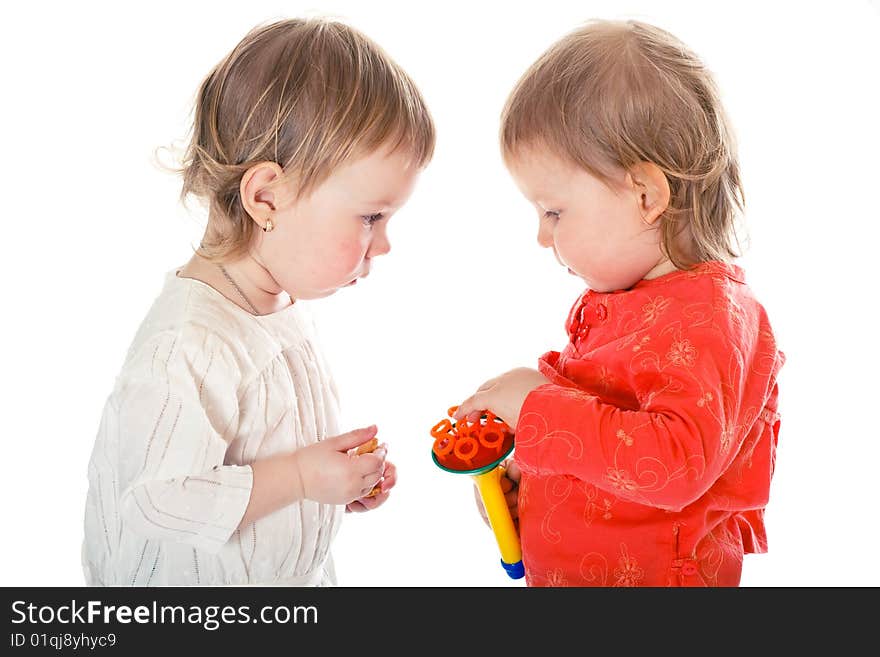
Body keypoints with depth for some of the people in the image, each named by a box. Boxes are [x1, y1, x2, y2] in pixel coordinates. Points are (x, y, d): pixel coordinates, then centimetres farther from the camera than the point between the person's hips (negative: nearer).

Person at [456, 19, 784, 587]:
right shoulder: (620, 299, 5)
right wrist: (531, 474, 5)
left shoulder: (708, 319, -23)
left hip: (655, 573, -8)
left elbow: (679, 460, -35)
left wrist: (538, 405, -31)